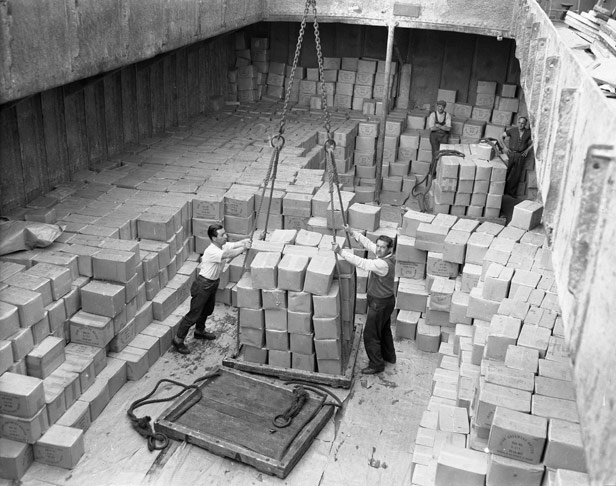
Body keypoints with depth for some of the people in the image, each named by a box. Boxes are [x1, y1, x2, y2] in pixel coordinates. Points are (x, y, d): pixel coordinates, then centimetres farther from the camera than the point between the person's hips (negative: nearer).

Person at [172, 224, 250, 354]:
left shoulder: (224, 246, -3)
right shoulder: (212, 252, -30)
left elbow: (238, 244, -12)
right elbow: (230, 255, -42)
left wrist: (245, 242, -33)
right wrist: (244, 248, -36)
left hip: (214, 282, 9)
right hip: (203, 285, -9)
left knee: (208, 310, 27)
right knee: (194, 315, -2)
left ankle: (199, 331, 49)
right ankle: (178, 340, 11)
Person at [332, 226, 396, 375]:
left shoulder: (383, 264, -32)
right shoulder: (385, 256, -4)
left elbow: (360, 262, -37)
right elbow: (368, 243, 4)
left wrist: (340, 251, -38)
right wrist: (352, 232, -2)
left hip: (380, 303, -10)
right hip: (386, 300, 10)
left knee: (370, 334, 3)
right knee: (384, 329, 27)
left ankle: (376, 365, 16)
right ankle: (388, 355, 45)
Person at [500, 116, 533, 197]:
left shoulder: (528, 133, 0)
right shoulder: (513, 130, -4)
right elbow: (502, 136, 7)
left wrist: (527, 150, 4)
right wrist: (505, 146, 1)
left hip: (521, 155, 2)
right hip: (511, 153, -1)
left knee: (516, 175, 5)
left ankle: (511, 192, 15)